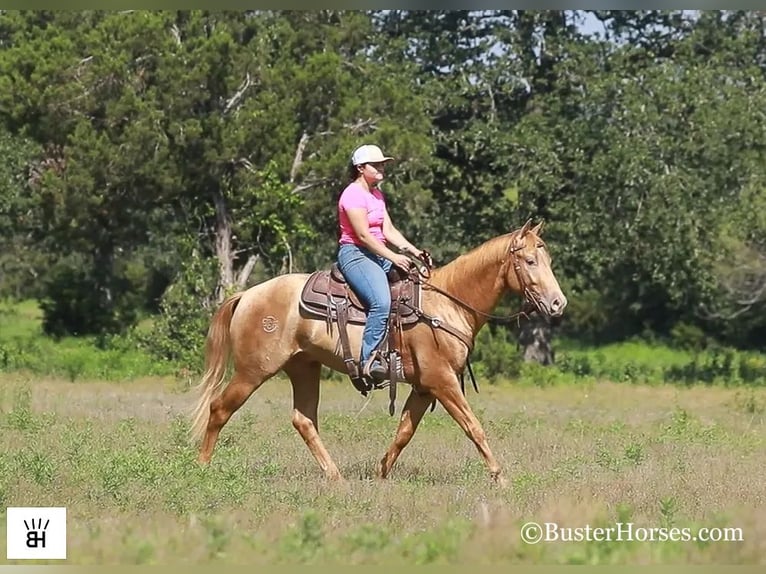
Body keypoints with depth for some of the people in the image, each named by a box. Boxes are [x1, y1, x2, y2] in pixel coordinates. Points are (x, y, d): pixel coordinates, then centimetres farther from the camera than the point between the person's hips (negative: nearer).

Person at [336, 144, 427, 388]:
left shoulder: (377, 195, 20)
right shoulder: (353, 194, -10)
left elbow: (389, 230, 14)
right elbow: (363, 235, -17)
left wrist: (413, 250, -1)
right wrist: (393, 257, -21)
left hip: (378, 255, 10)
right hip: (355, 254, -10)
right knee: (381, 302, -31)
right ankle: (369, 362, -33)